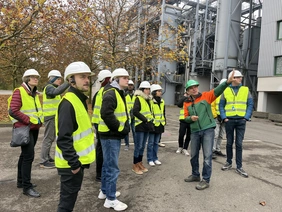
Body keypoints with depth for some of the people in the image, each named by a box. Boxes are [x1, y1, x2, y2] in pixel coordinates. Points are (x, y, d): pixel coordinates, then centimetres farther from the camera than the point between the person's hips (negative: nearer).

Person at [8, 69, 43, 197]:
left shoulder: (35, 94, 12)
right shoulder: (19, 92, -12)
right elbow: (13, 111, -19)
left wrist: (39, 120, 5)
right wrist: (30, 120, -19)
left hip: (34, 129, 9)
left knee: (25, 155, 17)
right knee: (29, 156, -8)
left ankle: (21, 181, 30)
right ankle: (27, 187, 2)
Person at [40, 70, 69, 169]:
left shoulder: (53, 88, 20)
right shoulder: (49, 87, -11)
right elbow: (56, 92, -36)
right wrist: (68, 83, -41)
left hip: (54, 117, 10)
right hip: (50, 117, -10)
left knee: (50, 138, 16)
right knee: (48, 138, -6)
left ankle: (47, 157, 26)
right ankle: (44, 161, 0)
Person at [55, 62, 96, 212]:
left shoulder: (79, 99, 10)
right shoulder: (68, 103, -22)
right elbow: (64, 138, -27)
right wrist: (73, 162, -23)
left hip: (77, 160, 10)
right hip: (71, 163, -10)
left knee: (71, 194, 23)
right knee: (68, 197, 6)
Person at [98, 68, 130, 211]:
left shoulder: (119, 93, 16)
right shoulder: (111, 93, -17)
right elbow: (106, 114, -28)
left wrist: (125, 127, 8)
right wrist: (120, 129, -19)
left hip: (115, 135, 11)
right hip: (110, 135, -11)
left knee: (108, 164, 20)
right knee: (113, 167, -2)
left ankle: (104, 191, 35)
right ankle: (111, 199, 11)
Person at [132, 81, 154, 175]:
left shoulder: (148, 99, 14)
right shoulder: (138, 98, -11)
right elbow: (135, 111, -21)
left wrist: (150, 120, 8)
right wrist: (145, 119, -17)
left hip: (147, 126, 8)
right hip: (140, 126, -8)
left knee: (143, 146, 14)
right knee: (138, 146, -3)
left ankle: (140, 163, 26)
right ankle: (135, 166, 9)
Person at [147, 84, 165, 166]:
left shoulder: (162, 102, 12)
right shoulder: (150, 101, -11)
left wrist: (164, 122, 16)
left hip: (160, 125, 6)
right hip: (152, 125, -6)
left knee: (156, 142, 15)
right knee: (151, 143, 3)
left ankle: (155, 158, 26)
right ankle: (150, 159, 14)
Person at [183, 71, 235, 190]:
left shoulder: (206, 96, -1)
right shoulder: (187, 103, 8)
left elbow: (217, 91, -16)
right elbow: (186, 118, 8)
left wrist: (227, 82, -31)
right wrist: (191, 118, -14)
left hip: (208, 130, -4)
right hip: (195, 131, 4)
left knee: (207, 156, -2)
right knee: (194, 155, 15)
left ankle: (205, 180, 9)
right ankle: (195, 175, 35)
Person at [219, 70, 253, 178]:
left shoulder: (246, 90, 5)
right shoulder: (226, 90, 3)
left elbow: (250, 104, 4)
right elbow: (221, 105, 5)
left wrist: (246, 117, -5)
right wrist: (224, 118, -5)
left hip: (241, 120, 0)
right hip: (229, 120, 0)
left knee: (239, 143, 2)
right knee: (229, 143, 10)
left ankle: (239, 167, 10)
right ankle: (229, 162, 26)